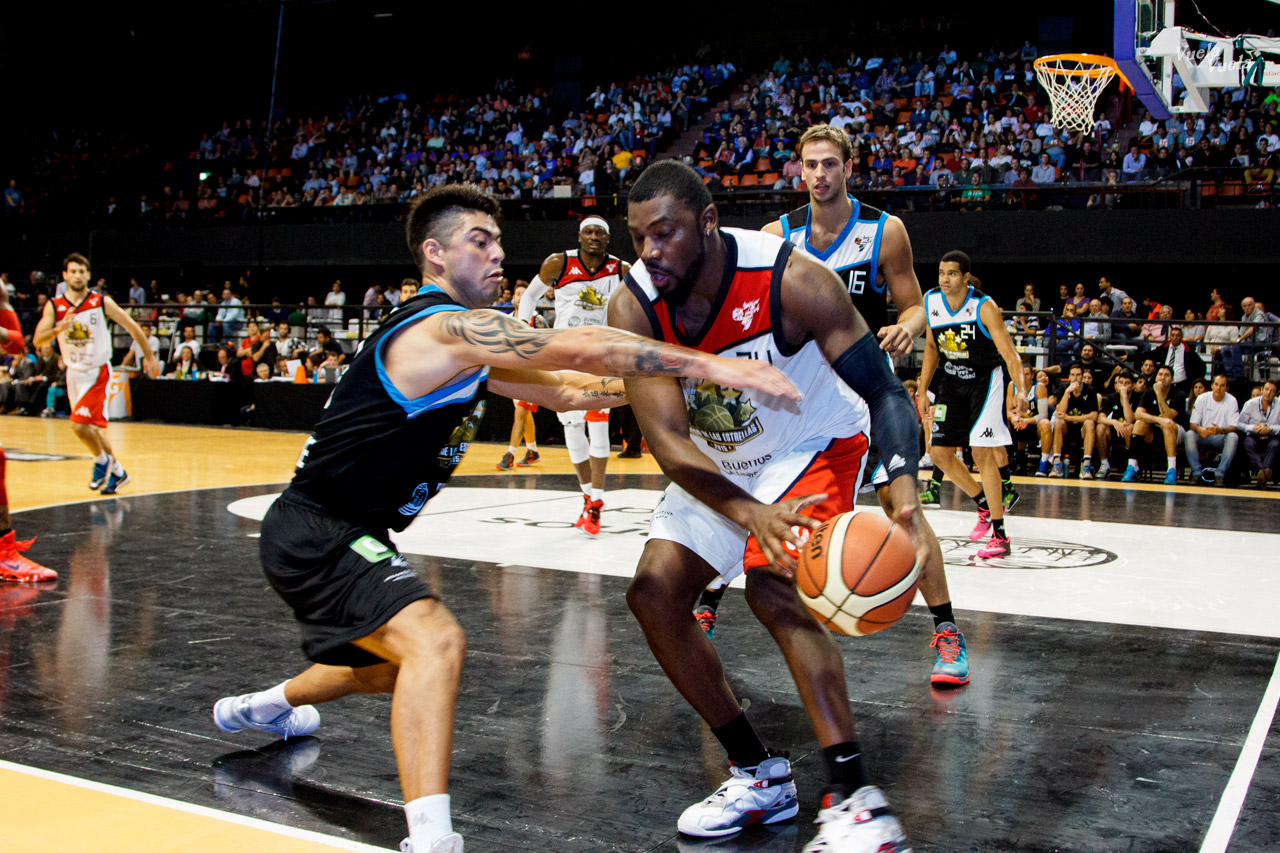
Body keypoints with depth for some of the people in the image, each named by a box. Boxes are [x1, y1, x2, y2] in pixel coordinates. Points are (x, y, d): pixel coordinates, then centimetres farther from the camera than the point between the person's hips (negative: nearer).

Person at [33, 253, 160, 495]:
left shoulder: (102, 303, -10)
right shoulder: (54, 307, -3)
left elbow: (132, 327, -2)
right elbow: (37, 340, -12)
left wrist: (149, 356, 2)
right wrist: (60, 328, -30)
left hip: (97, 373, -5)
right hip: (73, 373, 5)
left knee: (79, 424, -19)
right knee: (91, 427, 14)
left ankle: (101, 460, 7)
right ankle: (117, 471, 30)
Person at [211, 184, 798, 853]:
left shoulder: (463, 345, 10)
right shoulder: (448, 327, -21)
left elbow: (559, 389, 17)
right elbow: (579, 349, -32)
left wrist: (648, 382, 5)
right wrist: (711, 365, -32)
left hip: (331, 533, 11)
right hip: (314, 531, -11)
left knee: (391, 667, 31)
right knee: (435, 641, -30)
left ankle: (262, 706, 58)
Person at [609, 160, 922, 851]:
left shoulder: (792, 280, -30)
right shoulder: (634, 306, -21)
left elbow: (884, 392, -27)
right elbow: (667, 442, -26)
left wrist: (903, 492, -46)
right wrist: (748, 513, -43)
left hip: (815, 446, -5)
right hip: (718, 464, 5)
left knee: (773, 585, -28)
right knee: (654, 595, -3)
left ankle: (854, 797, -22)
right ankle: (758, 777, 10)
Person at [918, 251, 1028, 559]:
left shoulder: (984, 307, -22)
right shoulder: (931, 302, -6)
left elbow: (1009, 354, -25)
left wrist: (1021, 390, -41)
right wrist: (922, 390, 8)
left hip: (986, 380, -6)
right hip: (953, 380, 6)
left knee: (982, 451, -16)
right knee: (940, 453, 4)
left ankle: (1000, 535, -10)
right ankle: (985, 505, 27)